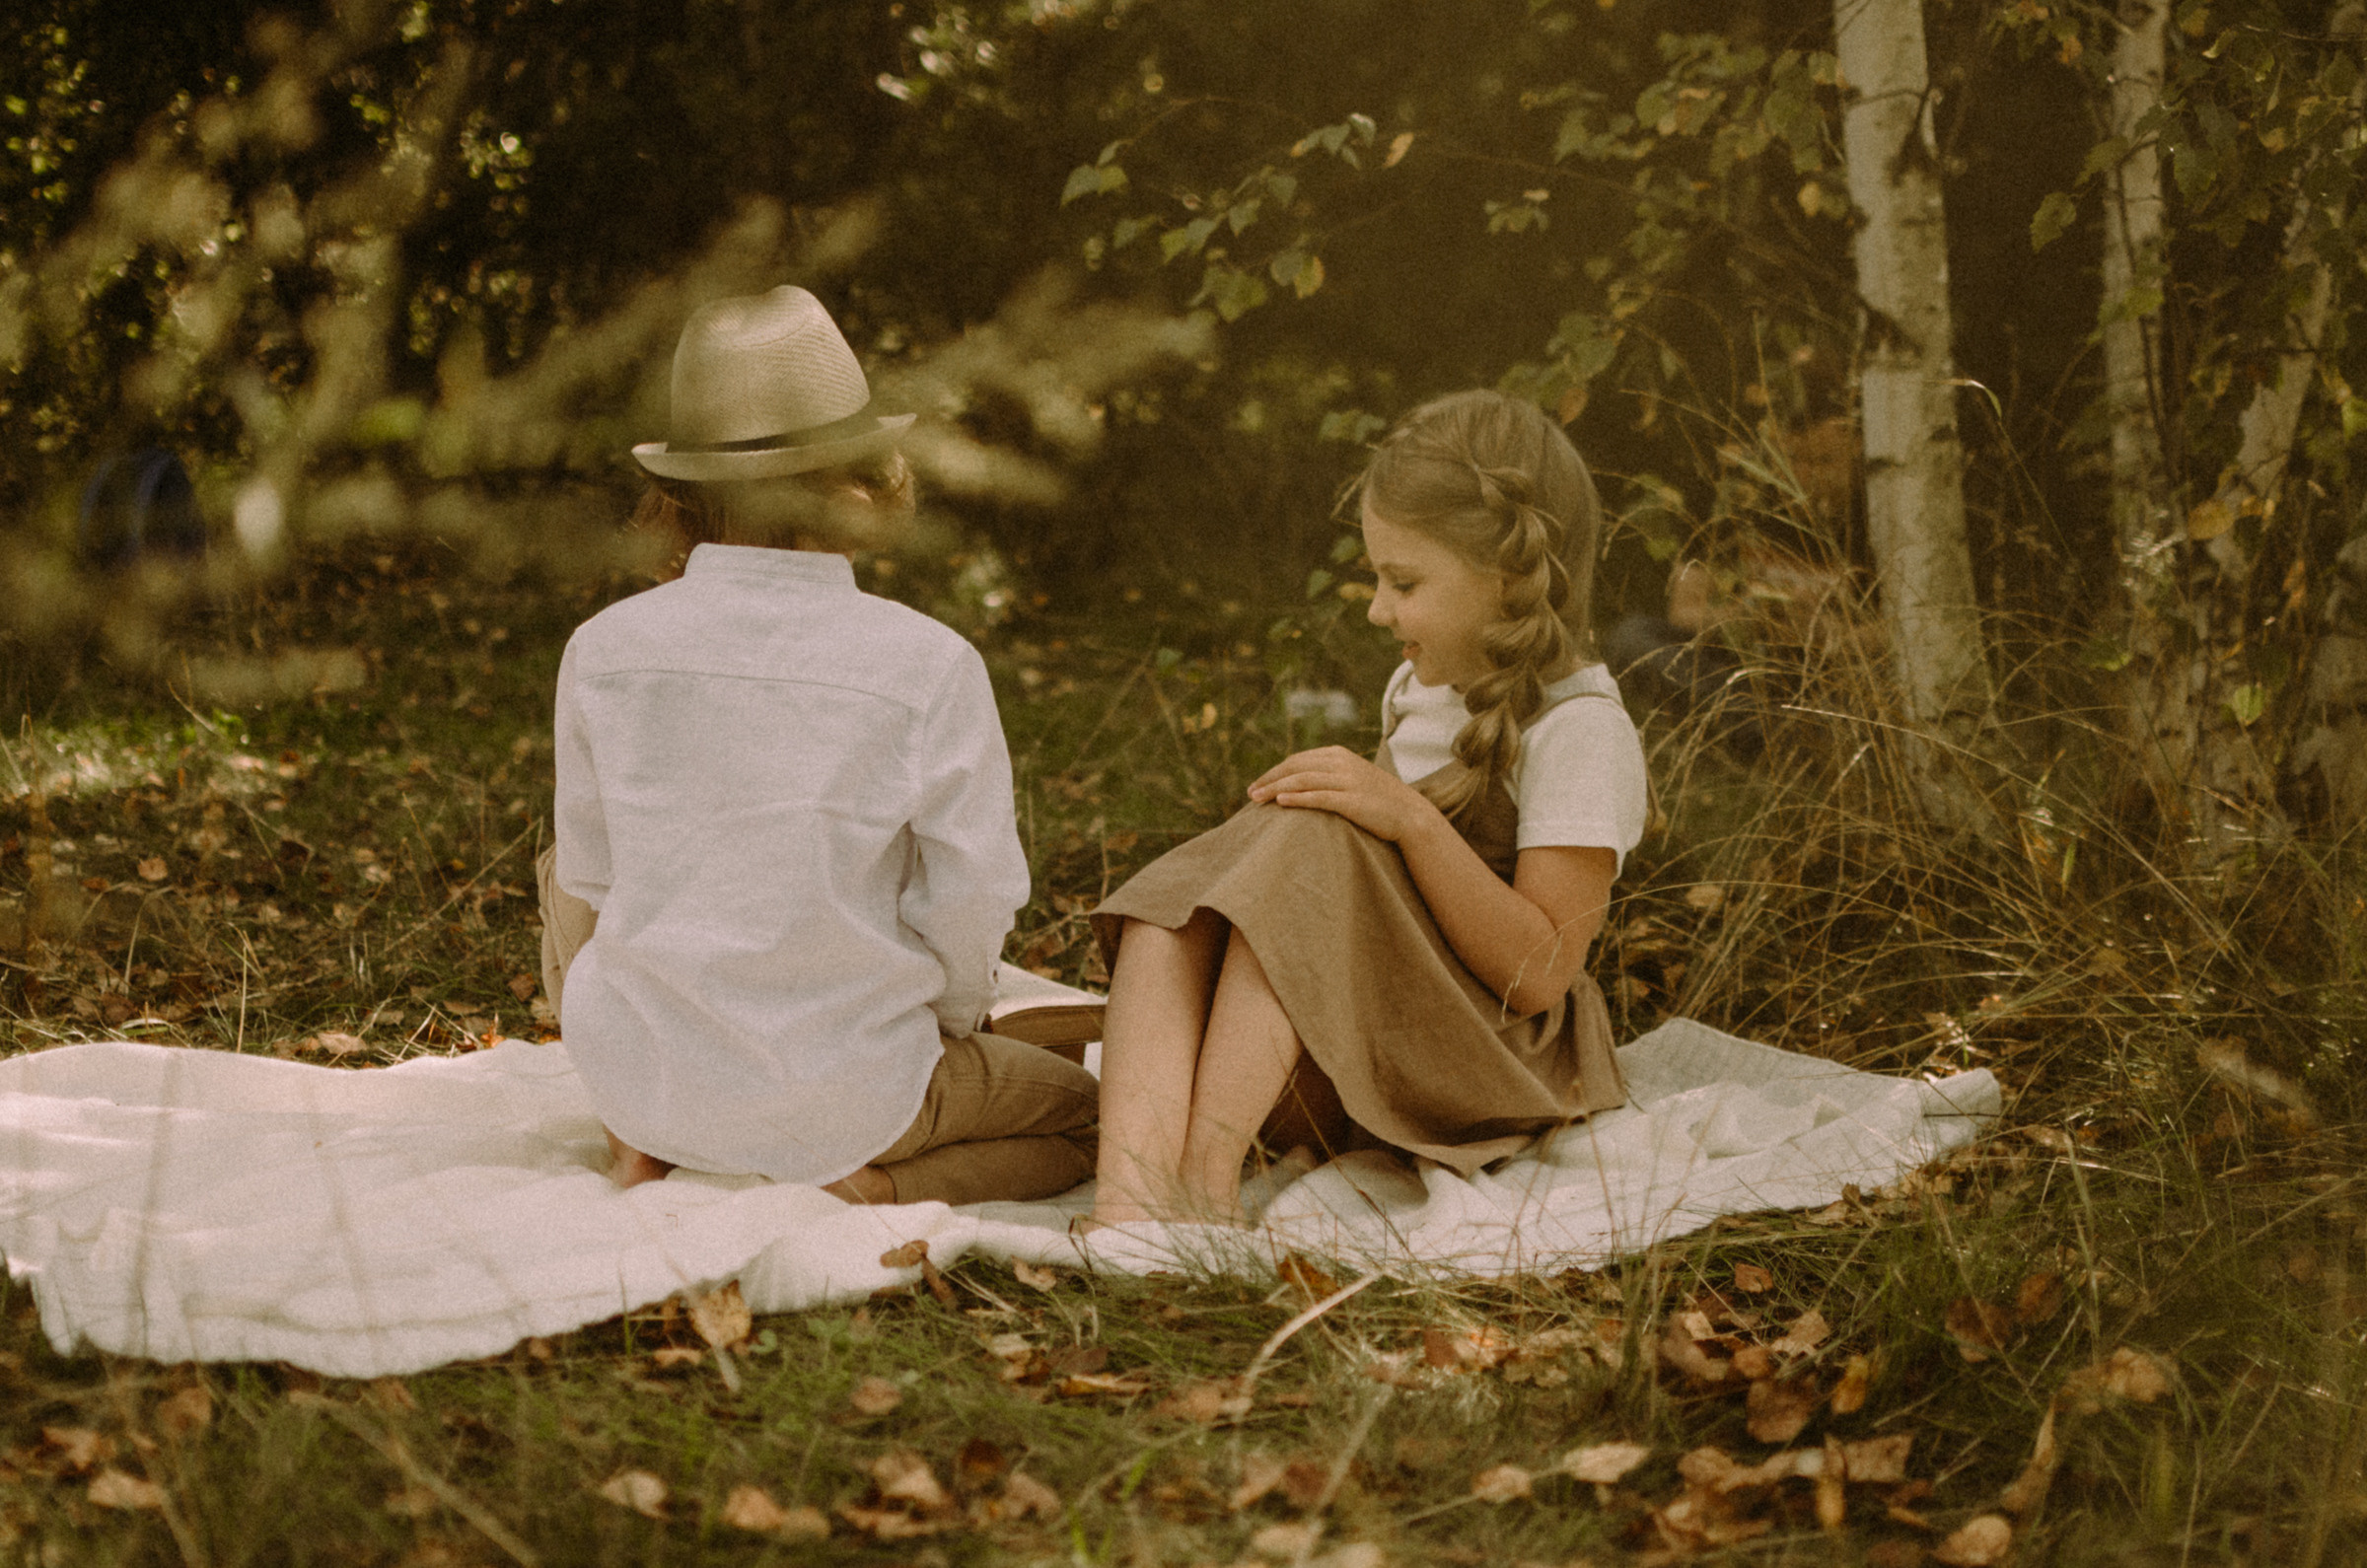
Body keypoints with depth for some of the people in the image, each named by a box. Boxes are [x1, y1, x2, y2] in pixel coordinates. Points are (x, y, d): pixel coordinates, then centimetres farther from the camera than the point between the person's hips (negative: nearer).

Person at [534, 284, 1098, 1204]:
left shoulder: (603, 651, -9)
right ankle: (874, 1188, -3)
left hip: (644, 1073, 3)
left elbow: (595, 867, 4)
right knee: (1078, 1114, 25)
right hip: (845, 1096, -3)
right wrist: (951, 1019, 12)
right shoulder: (930, 668, -17)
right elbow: (973, 897, -11)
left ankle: (639, 1141, 17)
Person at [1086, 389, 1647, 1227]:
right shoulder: (1418, 690, 15)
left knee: (1312, 846, -29)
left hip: (1496, 1064, -7)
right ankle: (1132, 1196, -46)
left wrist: (1412, 819, -27)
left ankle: (1204, 1175, -40)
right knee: (1169, 917, -21)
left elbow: (1537, 975, -19)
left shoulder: (1581, 728, -11)